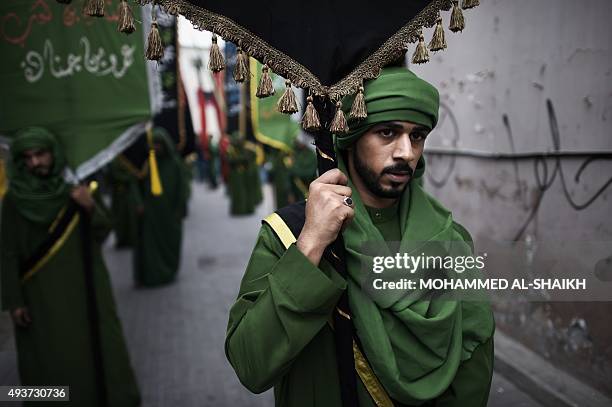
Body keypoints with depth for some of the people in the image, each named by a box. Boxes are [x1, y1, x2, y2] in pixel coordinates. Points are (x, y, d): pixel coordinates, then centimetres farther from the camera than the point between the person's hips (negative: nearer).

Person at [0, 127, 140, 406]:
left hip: (84, 286, 2)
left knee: (96, 346, 8)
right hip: (41, 293, -2)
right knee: (51, 357, 3)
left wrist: (90, 209, -17)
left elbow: (103, 232, 2)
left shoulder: (77, 188, 2)